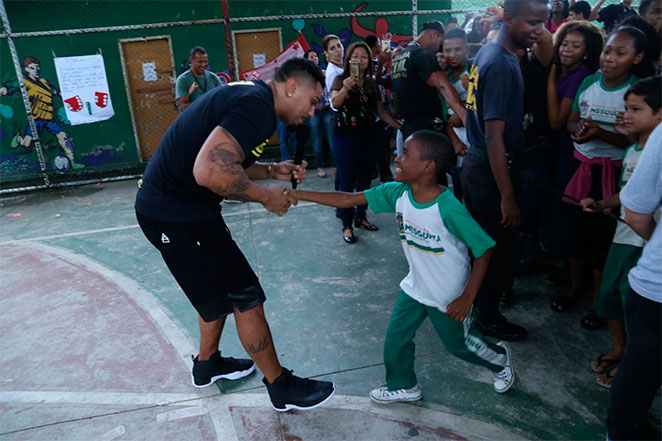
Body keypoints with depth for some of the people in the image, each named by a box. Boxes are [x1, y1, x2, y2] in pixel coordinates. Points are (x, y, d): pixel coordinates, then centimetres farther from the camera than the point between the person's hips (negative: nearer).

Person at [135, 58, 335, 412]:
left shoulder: (248, 95, 13)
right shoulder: (258, 106, -21)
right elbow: (210, 171, -33)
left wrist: (272, 170, 8)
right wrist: (265, 196, -18)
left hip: (164, 203, 11)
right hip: (176, 214, -11)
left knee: (220, 287, 22)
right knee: (246, 296, -1)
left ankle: (207, 364, 42)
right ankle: (281, 387, 15)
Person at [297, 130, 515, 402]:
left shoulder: (448, 208, -31)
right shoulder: (397, 193, -15)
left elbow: (484, 249, -23)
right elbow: (348, 200, -14)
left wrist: (467, 297, -21)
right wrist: (296, 194, -19)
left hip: (450, 295, -5)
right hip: (415, 287, 5)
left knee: (458, 343, 17)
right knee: (396, 338, 10)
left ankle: (500, 360, 49)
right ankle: (403, 387, 39)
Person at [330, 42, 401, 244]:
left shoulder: (371, 83, 10)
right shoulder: (341, 80, -4)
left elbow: (381, 110, 11)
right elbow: (335, 102, -23)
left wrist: (399, 126, 1)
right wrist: (345, 88, -42)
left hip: (367, 137, 5)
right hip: (345, 138, -5)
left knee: (364, 181, 12)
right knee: (347, 182, -2)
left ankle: (360, 217, 29)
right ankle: (347, 225, 7)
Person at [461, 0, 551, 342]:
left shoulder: (488, 52, 8)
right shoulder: (502, 64, -22)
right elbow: (494, 137, -26)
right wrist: (508, 197, -24)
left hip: (476, 164, 9)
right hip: (490, 170, -9)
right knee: (500, 245, 5)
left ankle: (482, 295, 43)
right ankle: (487, 316, 23)